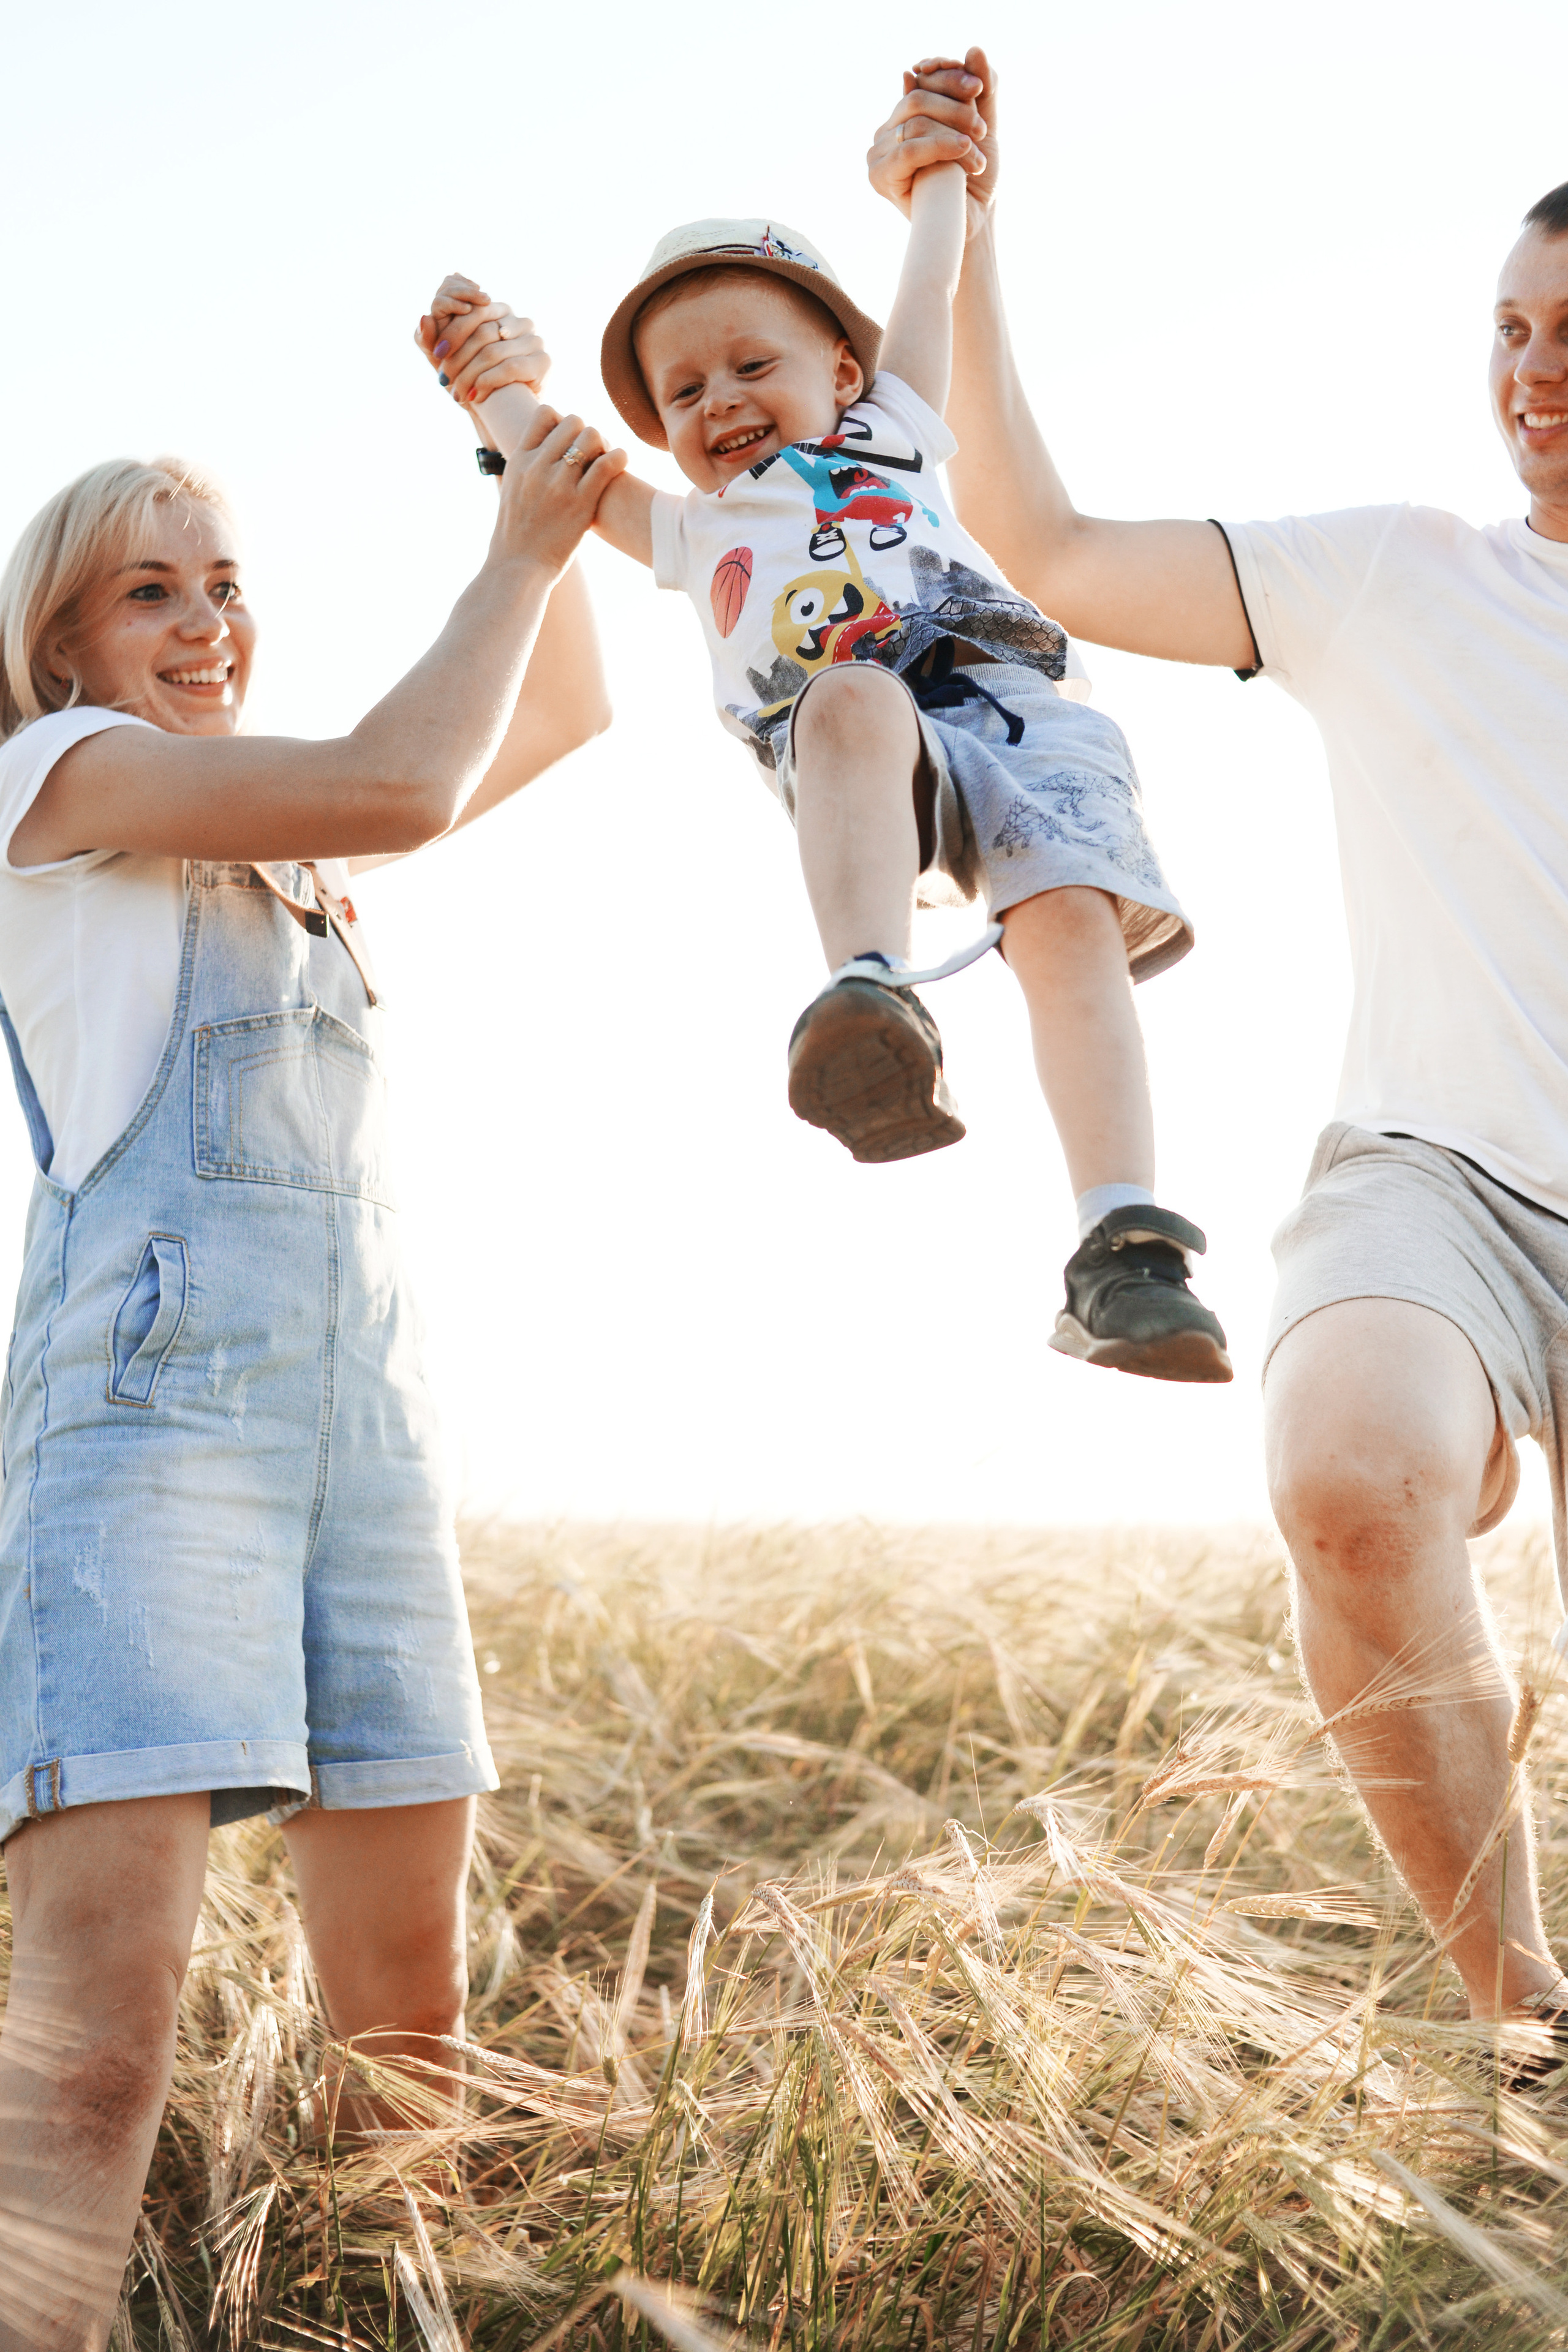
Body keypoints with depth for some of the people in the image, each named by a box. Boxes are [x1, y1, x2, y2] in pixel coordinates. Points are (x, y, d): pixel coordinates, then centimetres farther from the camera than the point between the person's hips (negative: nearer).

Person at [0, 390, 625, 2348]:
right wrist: (520, 546, 3)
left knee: (407, 1999, 5)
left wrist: (545, 481, 20)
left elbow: (561, 717, 29)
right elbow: (404, 788, -8)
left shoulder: (293, 840, 26)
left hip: (364, 1388, 8)